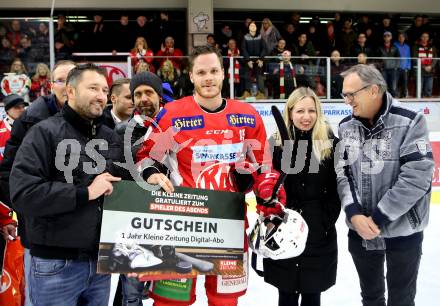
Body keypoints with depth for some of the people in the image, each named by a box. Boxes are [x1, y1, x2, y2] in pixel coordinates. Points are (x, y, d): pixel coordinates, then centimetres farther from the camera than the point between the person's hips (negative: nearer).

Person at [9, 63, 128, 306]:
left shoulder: (111, 137, 12)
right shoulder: (45, 133, -7)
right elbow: (22, 193, -19)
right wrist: (85, 193, -19)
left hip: (101, 260, 5)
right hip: (56, 264, -5)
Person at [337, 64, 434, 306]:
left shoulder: (410, 122, -15)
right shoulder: (346, 127, 1)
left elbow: (417, 176, -21)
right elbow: (341, 172, -1)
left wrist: (379, 218, -20)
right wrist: (353, 213, -16)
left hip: (402, 231, -4)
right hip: (360, 231, 4)